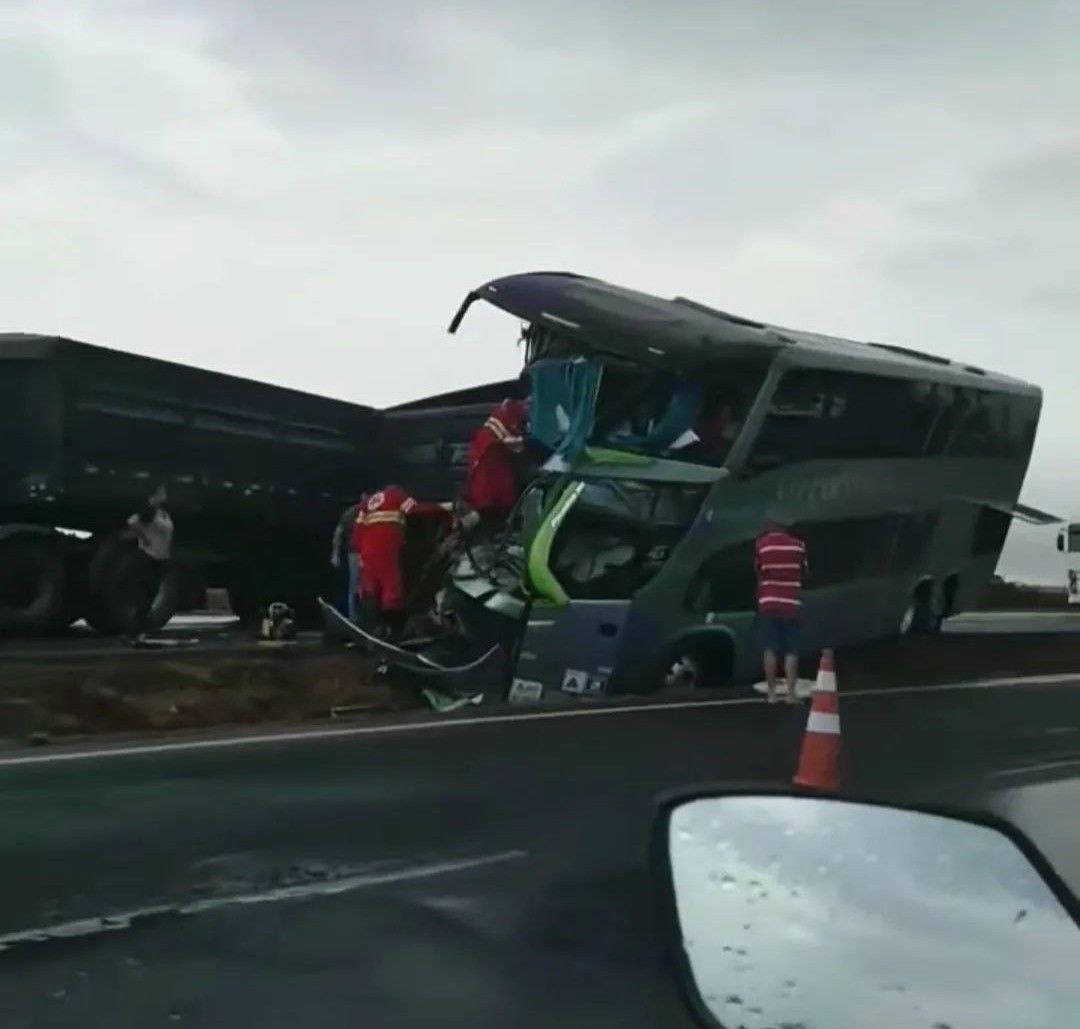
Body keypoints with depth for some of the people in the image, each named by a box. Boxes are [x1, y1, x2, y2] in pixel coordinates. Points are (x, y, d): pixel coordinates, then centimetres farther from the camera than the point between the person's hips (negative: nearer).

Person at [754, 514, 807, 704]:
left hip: (769, 603, -1)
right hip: (792, 604, 1)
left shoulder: (761, 544, 1)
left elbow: (758, 570, 6)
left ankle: (772, 692, -3)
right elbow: (804, 573, 13)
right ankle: (791, 692, -5)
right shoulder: (798, 545, 5)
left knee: (770, 649, 1)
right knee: (791, 651, 2)